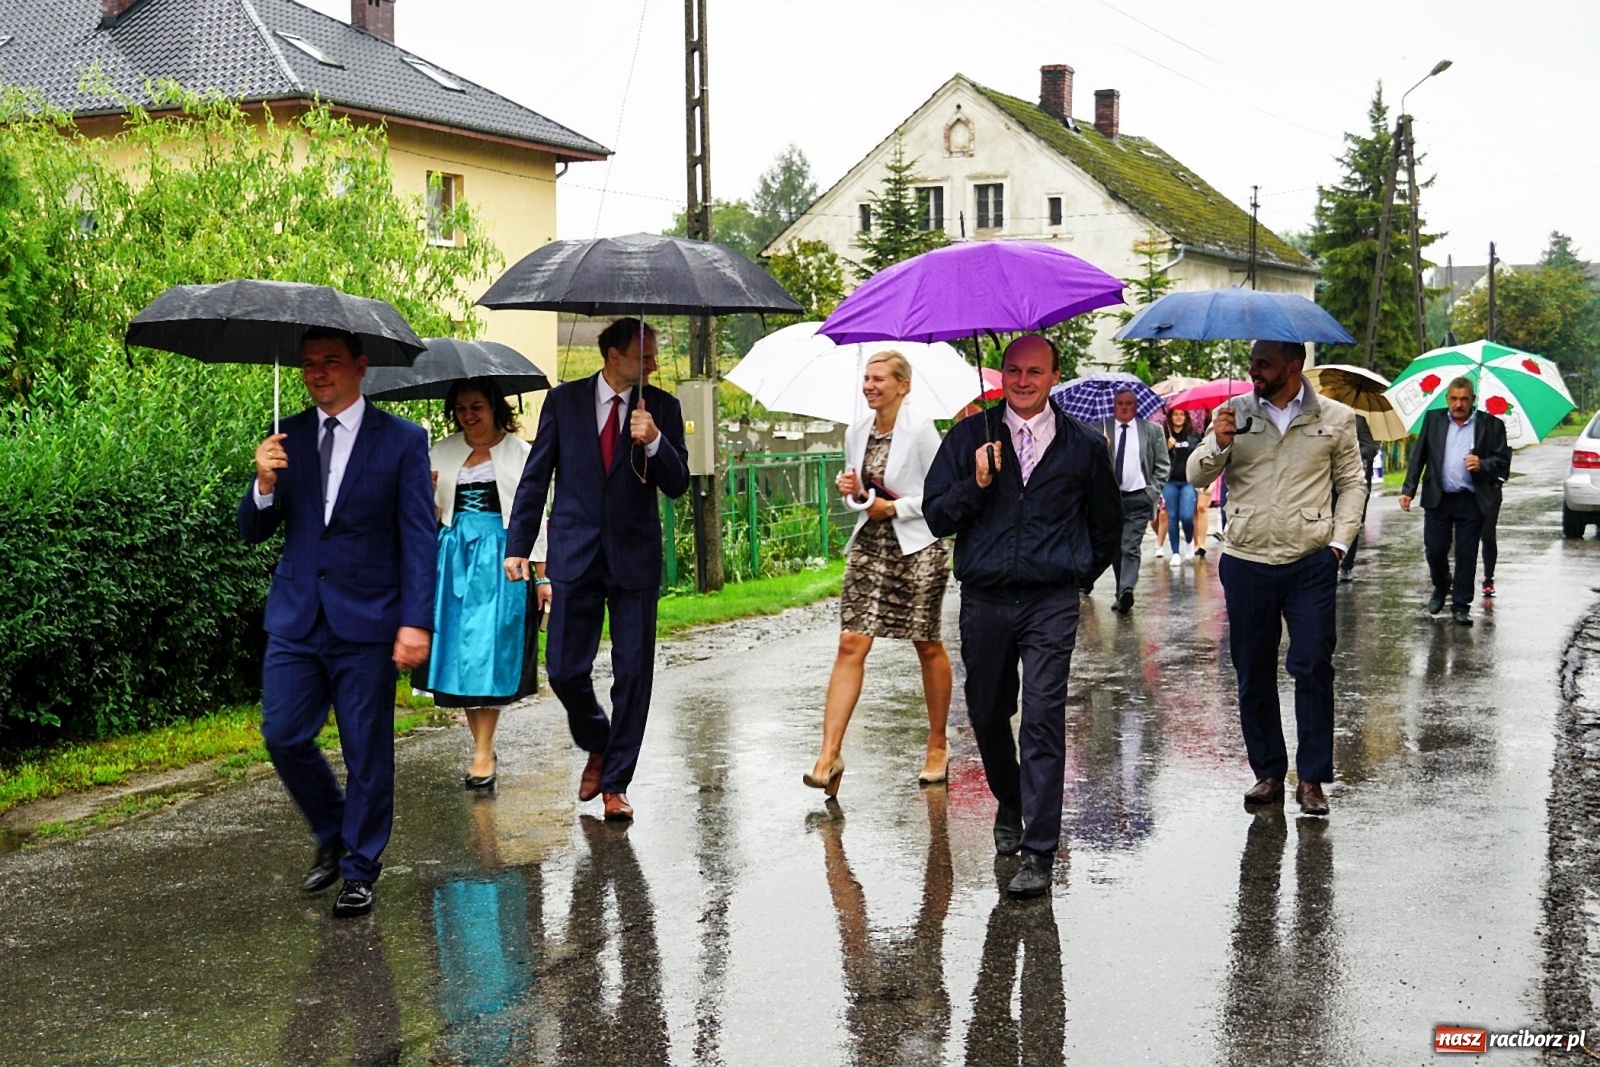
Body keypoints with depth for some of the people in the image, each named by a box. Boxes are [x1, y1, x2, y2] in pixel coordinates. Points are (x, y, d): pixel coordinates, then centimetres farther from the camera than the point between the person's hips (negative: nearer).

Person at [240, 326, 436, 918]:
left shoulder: (402, 440, -2)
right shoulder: (285, 438, 7)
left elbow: (419, 537, -5)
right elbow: (253, 532, 6)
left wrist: (417, 621, -13)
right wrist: (264, 483, -15)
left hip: (367, 621, -3)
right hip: (296, 619, 3)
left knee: (367, 751, 3)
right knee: (283, 736, 2)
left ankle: (359, 870, 19)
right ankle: (332, 835, 27)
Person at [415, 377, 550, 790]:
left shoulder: (519, 452, 3)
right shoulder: (442, 453, 12)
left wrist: (542, 574, -3)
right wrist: (426, 493, -8)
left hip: (500, 557, -3)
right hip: (453, 555, 4)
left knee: (490, 650, -7)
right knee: (459, 650, 1)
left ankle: (484, 753, -4)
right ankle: (483, 749, 11)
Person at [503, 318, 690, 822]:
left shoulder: (661, 407, 3)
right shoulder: (564, 400, 2)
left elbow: (678, 484, -2)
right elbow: (535, 477, 6)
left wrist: (653, 440, -20)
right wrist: (517, 546, 2)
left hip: (635, 555, 0)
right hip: (575, 553, 0)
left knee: (633, 672, 2)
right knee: (565, 669, 0)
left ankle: (615, 783, 14)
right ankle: (597, 747, 29)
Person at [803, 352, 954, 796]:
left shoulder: (920, 430, -11)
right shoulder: (856, 433, 7)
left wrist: (895, 507, -15)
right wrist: (850, 489, -2)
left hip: (918, 547, -5)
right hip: (868, 546, 5)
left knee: (928, 646, 8)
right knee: (851, 644, -6)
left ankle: (937, 745, 26)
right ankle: (830, 754, -9)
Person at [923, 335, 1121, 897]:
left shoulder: (1084, 445, 6)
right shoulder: (971, 436, 6)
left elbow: (1107, 524, 18)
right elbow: (936, 515, 2)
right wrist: (977, 484, -12)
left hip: (1051, 603, -2)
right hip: (983, 601, 2)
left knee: (1043, 719, -10)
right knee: (987, 714, 13)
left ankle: (1039, 854, -7)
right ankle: (1010, 806, 41)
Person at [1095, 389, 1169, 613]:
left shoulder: (1152, 430, 6)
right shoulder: (1100, 429, 3)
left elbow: (1162, 466, 8)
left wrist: (1153, 492, -1)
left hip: (1138, 498, -2)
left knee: (1130, 547, -13)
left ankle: (1126, 590, -24)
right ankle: (1123, 594, 19)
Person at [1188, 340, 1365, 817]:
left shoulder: (1335, 418, 4)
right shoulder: (1235, 414, 6)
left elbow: (1351, 483, 10)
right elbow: (1196, 476, 5)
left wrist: (1338, 542, -1)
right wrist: (1218, 444, -14)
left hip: (1311, 564, -1)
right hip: (1246, 562, 2)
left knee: (1313, 667, -4)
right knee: (1253, 673, 6)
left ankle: (1312, 778, 5)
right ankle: (1268, 773, 18)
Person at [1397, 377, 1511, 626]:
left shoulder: (1490, 425, 2)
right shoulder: (1433, 419, 7)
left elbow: (1503, 460, 2)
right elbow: (1418, 456, 7)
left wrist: (1482, 465, -19)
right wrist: (1408, 490, -1)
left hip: (1472, 500, -1)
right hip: (1437, 499, 1)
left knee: (1466, 555, 2)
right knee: (1434, 550, 4)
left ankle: (1461, 606, 13)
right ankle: (1441, 588, 33)